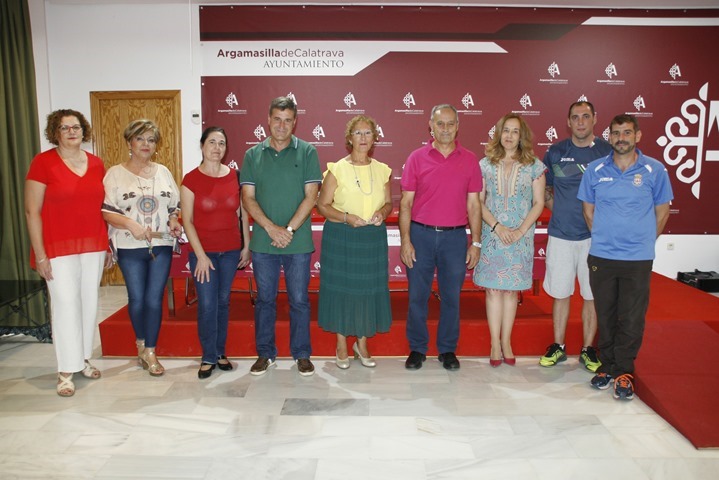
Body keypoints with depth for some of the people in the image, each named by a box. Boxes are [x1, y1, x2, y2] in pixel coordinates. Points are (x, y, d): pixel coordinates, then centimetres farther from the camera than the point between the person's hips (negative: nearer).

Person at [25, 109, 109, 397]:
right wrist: (40, 255, -11)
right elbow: (32, 211, -7)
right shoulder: (43, 162, -6)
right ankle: (66, 371, 10)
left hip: (93, 246, 5)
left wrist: (109, 245, 10)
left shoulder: (96, 164, 7)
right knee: (65, 304, -3)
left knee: (89, 302, 11)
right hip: (59, 248, -4)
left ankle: (83, 359, 27)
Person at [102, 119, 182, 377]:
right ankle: (141, 343, 30)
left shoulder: (163, 172, 11)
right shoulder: (115, 174, 1)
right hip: (130, 248, -2)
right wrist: (131, 224, -21)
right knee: (137, 298, 6)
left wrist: (173, 220, -5)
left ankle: (150, 351, 13)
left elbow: (175, 205, 15)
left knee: (154, 298, 2)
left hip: (161, 245, 2)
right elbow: (106, 211, -6)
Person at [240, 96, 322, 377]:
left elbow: (310, 196, -5)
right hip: (262, 241, 2)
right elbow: (248, 198, 1)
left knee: (299, 300, 7)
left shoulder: (307, 152, 1)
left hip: (298, 241, -1)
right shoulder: (253, 155, 6)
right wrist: (271, 228, -12)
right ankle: (265, 354, 25)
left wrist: (289, 230, -13)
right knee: (265, 299, 11)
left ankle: (302, 355, 21)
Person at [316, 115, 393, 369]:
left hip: (373, 238, 3)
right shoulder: (337, 169, -4)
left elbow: (389, 203, 14)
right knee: (342, 288, 3)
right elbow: (322, 204, -3)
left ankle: (362, 343, 25)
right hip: (341, 237, -3)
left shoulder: (381, 170, 6)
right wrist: (346, 217, -18)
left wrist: (382, 212, -9)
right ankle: (341, 344, 21)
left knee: (369, 288, 7)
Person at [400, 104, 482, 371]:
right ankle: (417, 349, 21)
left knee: (451, 296, 8)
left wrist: (476, 243, 2)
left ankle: (447, 349, 24)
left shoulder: (469, 160, 5)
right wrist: (405, 240, -6)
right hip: (421, 234, 0)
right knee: (417, 295, 5)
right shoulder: (417, 158, 2)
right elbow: (406, 202, 1)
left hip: (455, 236, 1)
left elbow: (474, 204, 6)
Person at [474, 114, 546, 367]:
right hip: (492, 235, 0)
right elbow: (478, 202, 0)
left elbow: (539, 203, 1)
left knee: (511, 289, 7)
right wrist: (497, 227, -12)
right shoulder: (486, 164, 3)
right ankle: (495, 344, 9)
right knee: (493, 289, 1)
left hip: (521, 236, 0)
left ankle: (506, 342, 17)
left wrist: (521, 230, -10)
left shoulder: (534, 166, 3)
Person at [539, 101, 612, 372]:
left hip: (595, 235, -1)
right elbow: (543, 188, 16)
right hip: (561, 234, 1)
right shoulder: (555, 152, 4)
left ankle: (588, 349, 21)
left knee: (592, 295, 7)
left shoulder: (608, 151, 0)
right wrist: (556, 206, 3)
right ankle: (558, 347, 22)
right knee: (560, 293, 9)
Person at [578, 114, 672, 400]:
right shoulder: (595, 170, 2)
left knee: (631, 320, 3)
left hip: (638, 259, -1)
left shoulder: (654, 170, -2)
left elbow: (662, 211, 7)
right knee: (605, 316, 11)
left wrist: (644, 241, 7)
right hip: (601, 256, 2)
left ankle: (624, 372, 18)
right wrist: (603, 238, 9)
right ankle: (607, 365, 27)